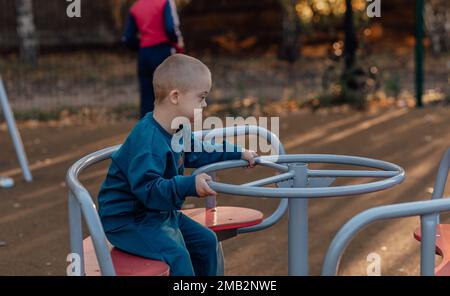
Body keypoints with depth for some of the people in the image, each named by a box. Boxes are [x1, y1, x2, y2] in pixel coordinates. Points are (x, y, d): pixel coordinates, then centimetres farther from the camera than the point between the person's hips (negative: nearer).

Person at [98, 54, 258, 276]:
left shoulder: (176, 131, 3)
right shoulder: (147, 141, -30)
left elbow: (195, 152, 23)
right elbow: (148, 189, -37)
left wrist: (237, 153, 24)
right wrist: (190, 185, -45)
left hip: (158, 213, 10)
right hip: (125, 219, -10)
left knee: (206, 241, 14)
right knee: (177, 256, -27)